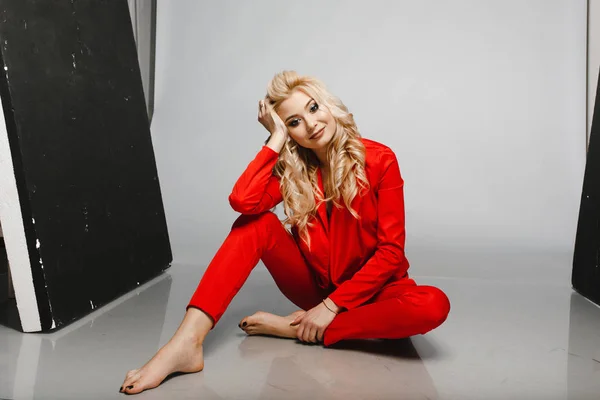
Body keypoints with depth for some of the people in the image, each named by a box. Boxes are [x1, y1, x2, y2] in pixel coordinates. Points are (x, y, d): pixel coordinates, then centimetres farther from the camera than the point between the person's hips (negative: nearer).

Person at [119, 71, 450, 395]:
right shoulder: (292, 169, -4)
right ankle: (186, 342, -35)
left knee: (434, 304, -35)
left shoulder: (379, 160, -12)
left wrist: (333, 305, -21)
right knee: (255, 223, -22)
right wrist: (277, 137, -18)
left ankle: (296, 329, -26)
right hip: (314, 284, 2)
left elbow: (391, 250, -15)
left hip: (367, 287, -2)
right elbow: (242, 200, -26)